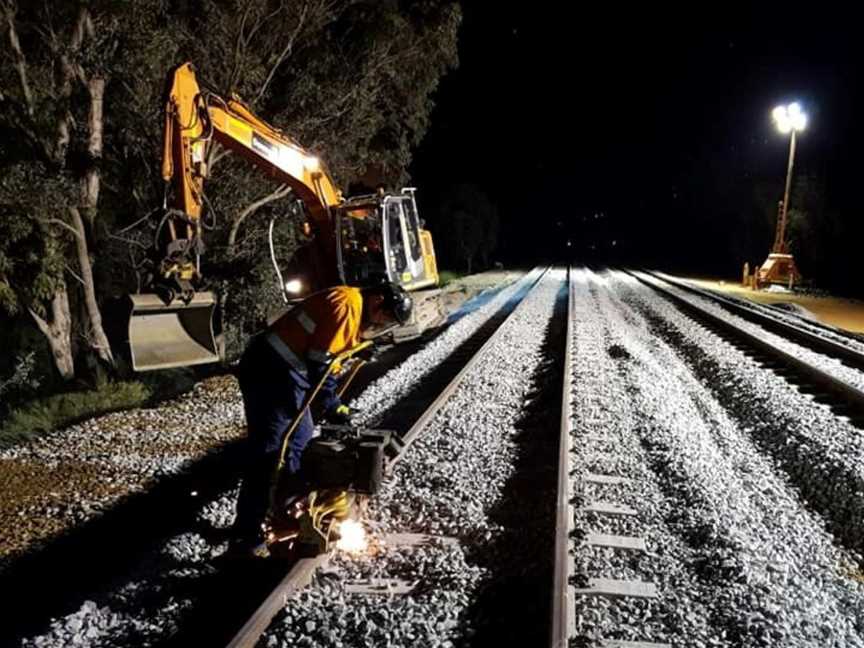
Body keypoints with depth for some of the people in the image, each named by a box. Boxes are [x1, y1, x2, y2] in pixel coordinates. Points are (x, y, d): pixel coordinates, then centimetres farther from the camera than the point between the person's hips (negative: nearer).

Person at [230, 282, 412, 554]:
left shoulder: (355, 313, 17)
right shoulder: (347, 304, -15)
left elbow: (328, 360, 18)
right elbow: (319, 361, -19)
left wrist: (334, 405, 10)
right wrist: (332, 406, -12)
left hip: (285, 373, 11)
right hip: (270, 373, -11)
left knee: (301, 439, 19)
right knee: (267, 454, -9)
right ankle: (246, 536, -3)